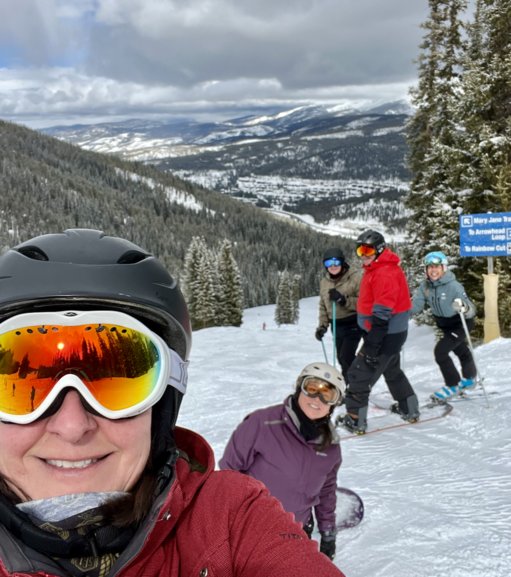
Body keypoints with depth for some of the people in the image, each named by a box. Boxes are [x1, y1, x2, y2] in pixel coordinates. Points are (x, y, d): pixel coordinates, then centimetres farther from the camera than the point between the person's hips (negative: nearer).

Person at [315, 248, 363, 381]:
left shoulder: (355, 277, -12)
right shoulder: (324, 282, 8)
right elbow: (323, 306, 16)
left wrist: (343, 299, -26)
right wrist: (322, 325, 10)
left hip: (353, 324, -6)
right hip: (336, 326, 6)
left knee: (345, 358, -14)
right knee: (342, 359, 10)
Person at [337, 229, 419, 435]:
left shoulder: (385, 273, -23)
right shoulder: (375, 270, 11)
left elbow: (382, 313, -27)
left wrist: (372, 344, -28)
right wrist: (369, 334, 23)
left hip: (386, 335, -11)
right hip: (393, 333, 11)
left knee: (359, 375, -7)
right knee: (392, 371, 26)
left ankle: (355, 420, -1)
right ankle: (409, 410, 40)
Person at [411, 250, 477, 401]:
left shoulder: (453, 286, -31)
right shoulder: (425, 286, -15)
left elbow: (471, 311, -34)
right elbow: (415, 306, -10)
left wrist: (463, 308, -55)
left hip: (460, 324, -6)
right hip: (444, 325, 6)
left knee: (440, 351, -17)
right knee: (460, 351, 26)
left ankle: (453, 385, 3)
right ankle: (469, 378, 51)